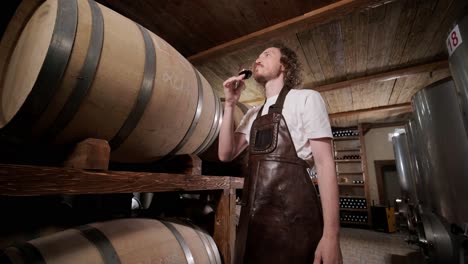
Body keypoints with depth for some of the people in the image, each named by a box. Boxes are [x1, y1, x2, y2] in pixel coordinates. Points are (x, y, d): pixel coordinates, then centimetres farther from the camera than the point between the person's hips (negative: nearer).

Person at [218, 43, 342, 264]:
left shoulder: (306, 98, -2)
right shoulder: (252, 114, 16)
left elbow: (324, 162, -8)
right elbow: (226, 154, 8)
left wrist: (331, 234, -14)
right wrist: (230, 104, 1)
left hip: (292, 216, -5)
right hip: (252, 217, 6)